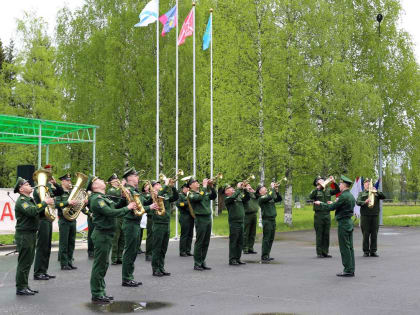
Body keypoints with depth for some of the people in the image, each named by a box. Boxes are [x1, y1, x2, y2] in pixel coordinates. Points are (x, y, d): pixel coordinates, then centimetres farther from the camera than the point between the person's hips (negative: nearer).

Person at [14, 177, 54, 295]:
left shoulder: (29, 200, 18)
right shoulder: (21, 201, -14)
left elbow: (38, 211, 17)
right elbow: (32, 211, -29)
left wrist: (47, 204, 4)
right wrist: (44, 203, -21)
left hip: (31, 234, 10)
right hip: (24, 235, -10)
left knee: (28, 261, 14)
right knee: (24, 262, -4)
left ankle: (24, 286, 22)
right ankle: (20, 288, 2)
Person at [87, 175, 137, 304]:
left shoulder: (104, 197, 15)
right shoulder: (96, 199, -18)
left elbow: (114, 208, 17)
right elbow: (111, 213, -26)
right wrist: (127, 208, -17)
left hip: (106, 234, 10)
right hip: (102, 235, -10)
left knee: (104, 264, 16)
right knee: (99, 264, -3)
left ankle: (101, 291, 25)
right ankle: (96, 295, 4)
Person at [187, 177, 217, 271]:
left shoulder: (204, 192, 16)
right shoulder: (191, 194, -4)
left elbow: (214, 196, 10)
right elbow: (199, 197, -23)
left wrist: (211, 187, -2)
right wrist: (204, 186, -17)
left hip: (208, 218, 7)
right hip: (200, 219, -7)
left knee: (206, 243, 10)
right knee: (199, 242, -3)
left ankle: (202, 262, 18)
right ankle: (197, 264, 4)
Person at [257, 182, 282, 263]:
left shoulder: (271, 198, 17)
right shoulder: (261, 198, -9)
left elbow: (279, 199, 16)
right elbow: (269, 197, -25)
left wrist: (276, 191, 3)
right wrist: (272, 188, -14)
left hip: (273, 220, 8)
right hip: (267, 220, -8)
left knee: (271, 239, 11)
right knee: (266, 239, -8)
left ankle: (267, 256, 19)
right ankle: (263, 257, -5)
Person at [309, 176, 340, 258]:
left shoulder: (328, 190, 11)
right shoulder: (316, 191, 0)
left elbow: (337, 190, -1)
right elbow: (311, 197, -18)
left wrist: (334, 182, -13)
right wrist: (317, 188, -23)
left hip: (327, 214, 4)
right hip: (318, 215, -4)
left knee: (326, 234, 7)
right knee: (319, 234, 0)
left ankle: (325, 252, 14)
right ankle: (319, 253, 5)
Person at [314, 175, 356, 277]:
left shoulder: (344, 196, -17)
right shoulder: (351, 196, 12)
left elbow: (331, 207, -14)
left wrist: (320, 203, -1)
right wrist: (335, 203, 21)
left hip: (343, 223, -9)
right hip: (349, 222, 9)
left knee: (345, 247, -5)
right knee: (349, 247, 11)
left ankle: (348, 270, -2)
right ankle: (351, 269, 14)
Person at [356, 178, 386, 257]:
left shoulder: (376, 193, 16)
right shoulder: (361, 193, 11)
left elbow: (383, 197, 0)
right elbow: (357, 202, -4)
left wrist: (376, 192, -16)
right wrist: (364, 202, -23)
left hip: (375, 216, 2)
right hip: (365, 216, -2)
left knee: (374, 235, 0)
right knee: (366, 234, -2)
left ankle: (373, 251, 7)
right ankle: (366, 251, 5)